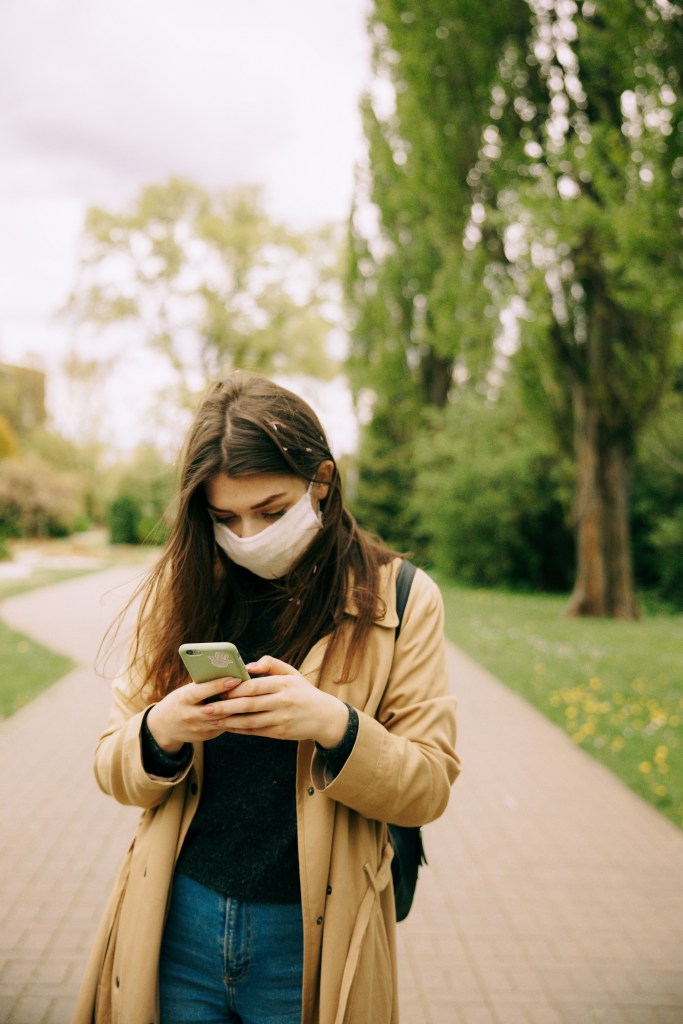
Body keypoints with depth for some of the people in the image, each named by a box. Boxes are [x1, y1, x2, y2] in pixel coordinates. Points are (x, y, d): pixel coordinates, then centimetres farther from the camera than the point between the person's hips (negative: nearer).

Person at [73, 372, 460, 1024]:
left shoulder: (400, 601, -6)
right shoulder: (183, 590, 0)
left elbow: (429, 787, -8)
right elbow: (111, 768, 2)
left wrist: (332, 725, -26)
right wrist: (159, 732, -20)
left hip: (309, 938, -1)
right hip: (178, 926, 2)